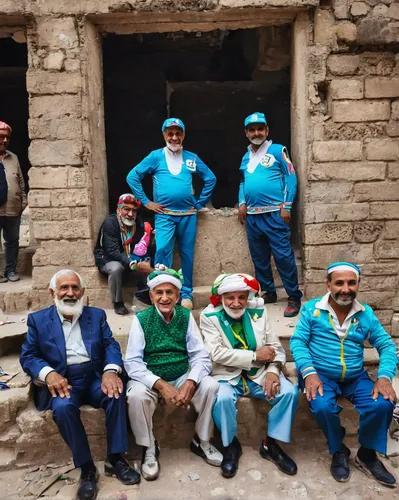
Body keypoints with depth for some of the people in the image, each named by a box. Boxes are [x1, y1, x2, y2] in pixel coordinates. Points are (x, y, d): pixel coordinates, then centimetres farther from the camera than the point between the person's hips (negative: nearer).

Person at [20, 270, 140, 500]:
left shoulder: (97, 315, 11)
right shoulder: (38, 319, 8)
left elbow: (111, 345, 3)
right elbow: (27, 356, 3)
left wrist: (110, 371, -19)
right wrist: (48, 373, -18)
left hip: (95, 378, 2)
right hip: (61, 381, -1)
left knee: (116, 393, -28)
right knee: (63, 407, -33)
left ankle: (115, 458, -11)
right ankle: (87, 467, -14)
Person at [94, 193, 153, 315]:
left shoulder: (139, 222, -9)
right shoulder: (110, 223, -24)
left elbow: (145, 246, -10)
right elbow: (113, 252, -32)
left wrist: (147, 259, -34)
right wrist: (134, 265, -45)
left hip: (128, 258, 5)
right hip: (107, 259, -5)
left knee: (147, 261, -20)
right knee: (116, 268, -36)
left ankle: (142, 291, -3)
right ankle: (118, 302, -14)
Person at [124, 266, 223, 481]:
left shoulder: (186, 316, -3)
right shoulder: (141, 319, -9)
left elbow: (201, 356, -6)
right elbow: (132, 362, -14)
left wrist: (189, 383, -26)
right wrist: (161, 385, -28)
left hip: (182, 377, 2)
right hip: (151, 380, -2)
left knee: (211, 386, -23)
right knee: (136, 395, -32)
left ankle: (201, 441, 3)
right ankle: (149, 449, -5)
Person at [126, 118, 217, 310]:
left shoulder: (191, 158, 8)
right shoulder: (155, 156, 2)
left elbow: (210, 179, 15)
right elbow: (132, 177, 1)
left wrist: (200, 203, 9)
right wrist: (146, 202, -2)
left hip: (188, 215, 2)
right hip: (164, 215, -2)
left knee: (187, 254, 7)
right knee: (162, 250, -16)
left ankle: (186, 294, 19)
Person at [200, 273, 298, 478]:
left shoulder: (258, 312, 1)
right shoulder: (209, 316, -9)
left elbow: (275, 346, 2)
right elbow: (217, 353, -18)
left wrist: (273, 370, -19)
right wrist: (255, 355, -18)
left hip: (258, 374, 3)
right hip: (227, 375, -3)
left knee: (290, 391, -19)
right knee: (222, 398, -33)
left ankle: (271, 444, 3)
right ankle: (231, 445, -2)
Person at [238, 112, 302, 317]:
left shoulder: (278, 150, -1)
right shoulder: (246, 157, 16)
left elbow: (291, 178, -4)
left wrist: (286, 207, -11)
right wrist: (242, 203, 7)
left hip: (274, 213, -6)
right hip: (252, 215, 6)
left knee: (283, 256, -9)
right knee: (259, 257, 12)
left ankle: (294, 298, 1)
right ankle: (268, 292, 25)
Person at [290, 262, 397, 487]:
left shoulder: (366, 313, 4)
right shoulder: (312, 309, -5)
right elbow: (297, 342, -8)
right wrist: (309, 373, -23)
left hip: (356, 377, 3)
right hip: (321, 375, -3)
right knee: (323, 407, -31)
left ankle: (367, 454, 8)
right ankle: (339, 451, 3)